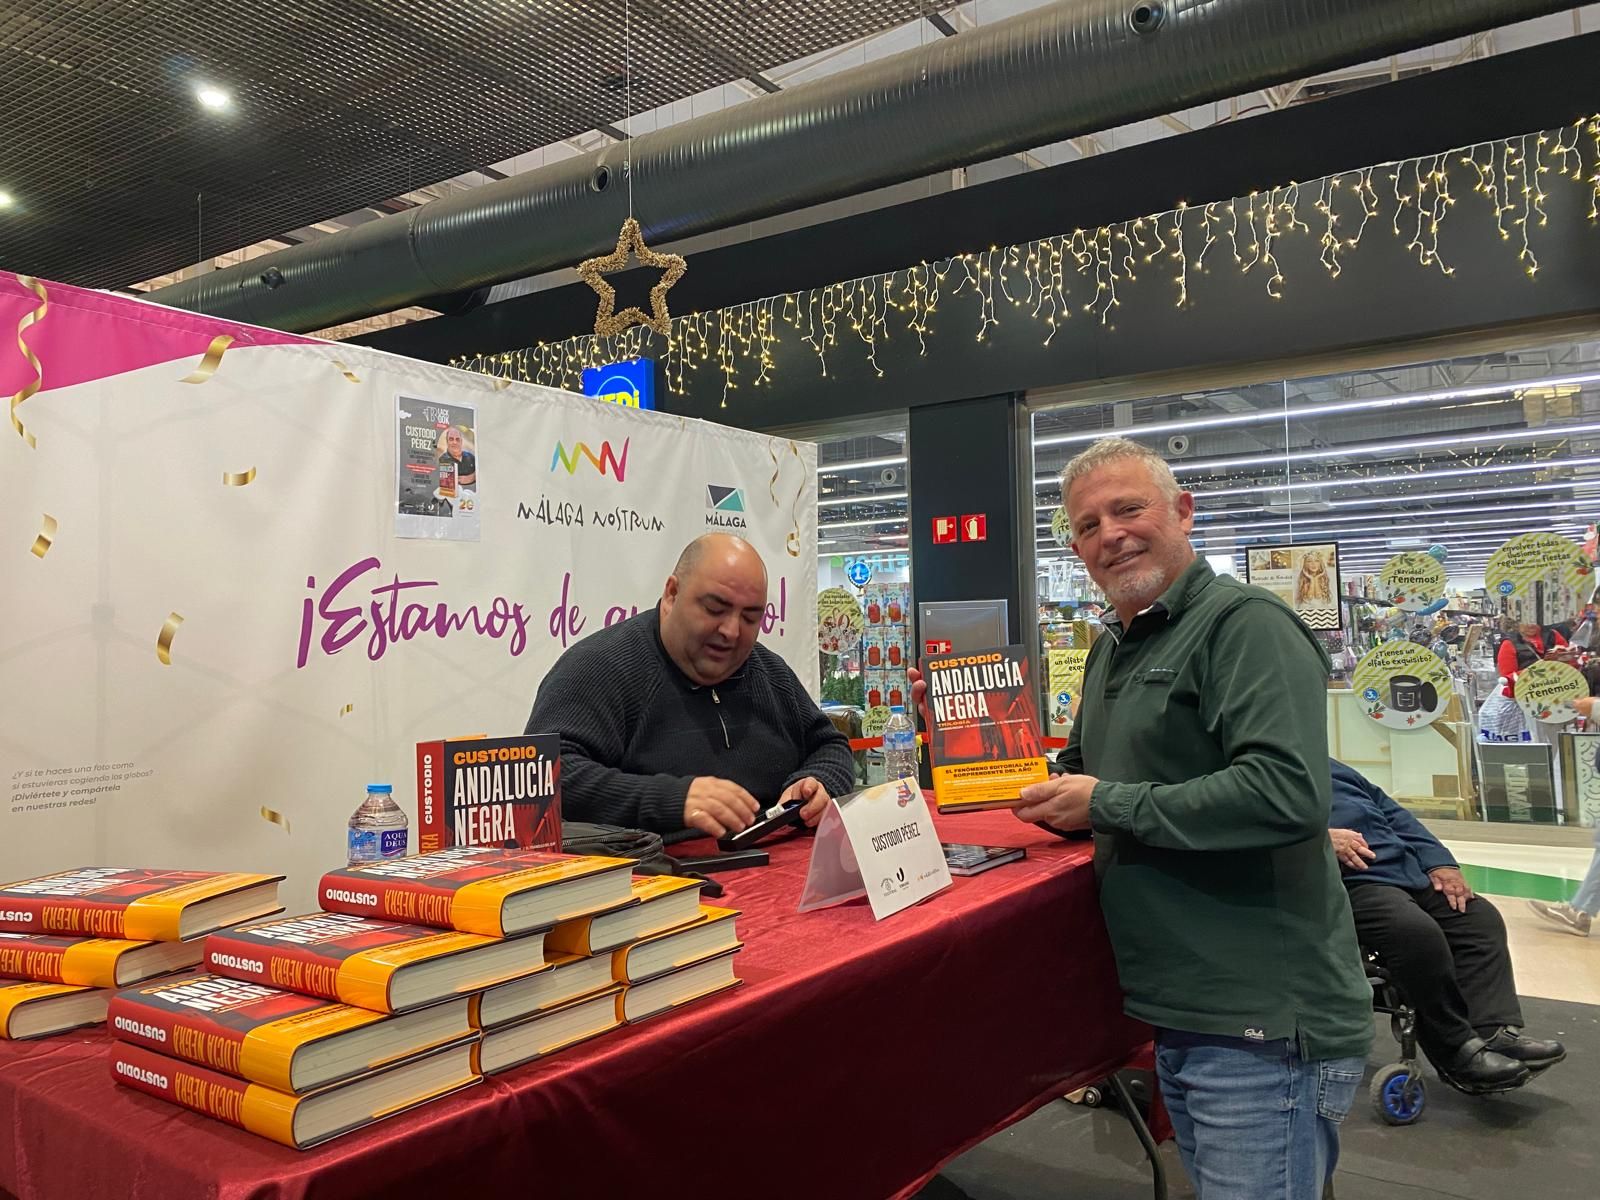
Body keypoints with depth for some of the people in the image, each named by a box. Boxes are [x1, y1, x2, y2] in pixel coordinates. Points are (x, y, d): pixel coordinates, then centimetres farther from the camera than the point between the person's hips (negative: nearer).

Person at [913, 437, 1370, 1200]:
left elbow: (1287, 794, -29)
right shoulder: (1111, 650, 13)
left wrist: (1109, 804, -20)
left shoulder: (1245, 626, -16)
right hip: (1179, 1017, 9)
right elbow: (1083, 780, 21)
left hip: (1264, 1026, -9)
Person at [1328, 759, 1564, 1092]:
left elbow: (1392, 813, 23)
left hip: (1407, 871, 9)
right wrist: (1322, 839, -26)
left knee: (1480, 916, -3)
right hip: (1350, 884, -9)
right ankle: (1457, 1052, -17)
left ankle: (1496, 1030, -9)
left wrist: (1440, 863, 9)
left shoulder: (1332, 769, 26)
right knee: (1418, 932, -31)